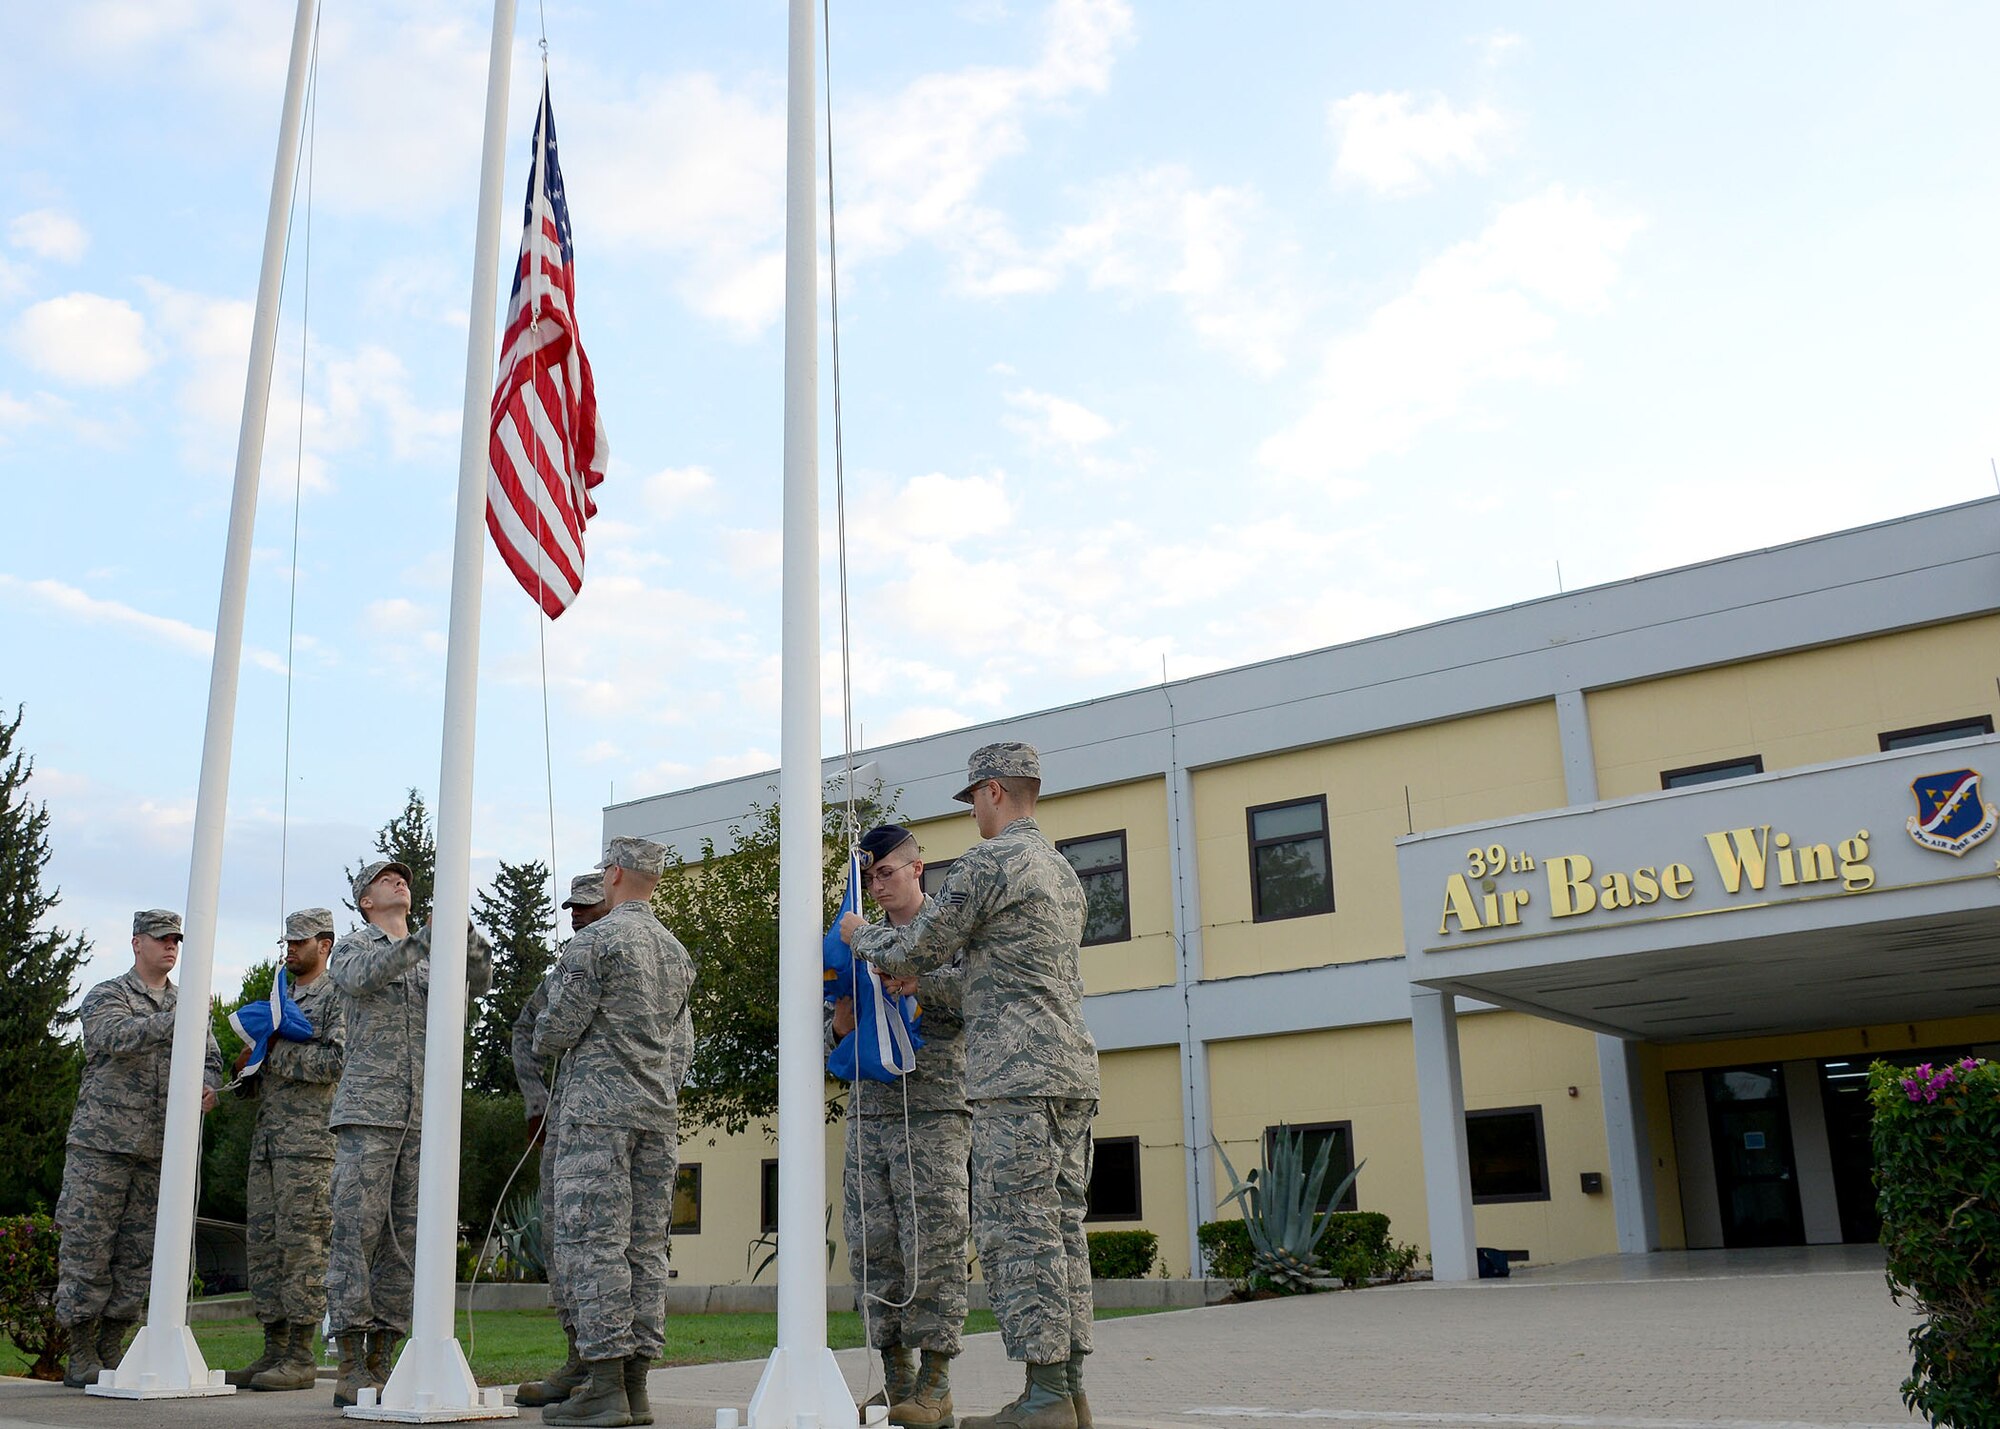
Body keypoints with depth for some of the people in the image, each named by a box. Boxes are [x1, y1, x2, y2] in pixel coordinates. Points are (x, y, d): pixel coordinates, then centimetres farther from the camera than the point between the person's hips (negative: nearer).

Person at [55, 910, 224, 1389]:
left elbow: (209, 1059, 15)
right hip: (102, 1142, -4)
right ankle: (81, 1357, 8)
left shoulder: (186, 1005, 16)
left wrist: (206, 1086, -7)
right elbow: (117, 1038, -20)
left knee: (138, 1258, 6)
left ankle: (111, 1354, 16)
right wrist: (175, 1019, -32)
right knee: (88, 1250, -2)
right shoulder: (106, 997, 1)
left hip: (159, 1151, 5)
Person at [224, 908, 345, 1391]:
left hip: (310, 1138, -8)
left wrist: (275, 1053, -12)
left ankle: (301, 1357, -5)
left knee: (301, 1243, -8)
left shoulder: (337, 998, -2)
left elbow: (339, 1060, -18)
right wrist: (249, 1066, 3)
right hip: (267, 1138, 8)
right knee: (263, 1242, 7)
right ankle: (274, 1350, 13)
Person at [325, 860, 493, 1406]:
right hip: (366, 1112, -4)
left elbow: (478, 980, 1)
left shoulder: (433, 959, 19)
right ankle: (351, 1370, -6)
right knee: (357, 1233, -8)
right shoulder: (350, 947, 7)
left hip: (422, 1117, 4)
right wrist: (424, 938, -28)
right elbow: (361, 978, -17)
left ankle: (381, 1364, 7)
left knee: (403, 1240, 3)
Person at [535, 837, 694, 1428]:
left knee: (593, 1243, -6)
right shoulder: (678, 952, 15)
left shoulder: (594, 940, -8)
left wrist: (543, 1040, 12)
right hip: (659, 1111, 7)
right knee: (646, 1246, 6)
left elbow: (556, 1029, -10)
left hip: (598, 1106, -7)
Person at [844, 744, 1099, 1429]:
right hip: (1073, 1071, 9)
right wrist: (932, 966, 31)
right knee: (1061, 1227, 8)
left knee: (1018, 1231, -7)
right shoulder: (1062, 869, 21)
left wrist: (859, 934, 14)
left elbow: (917, 949, -5)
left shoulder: (988, 862, -8)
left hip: (1014, 1076, -9)